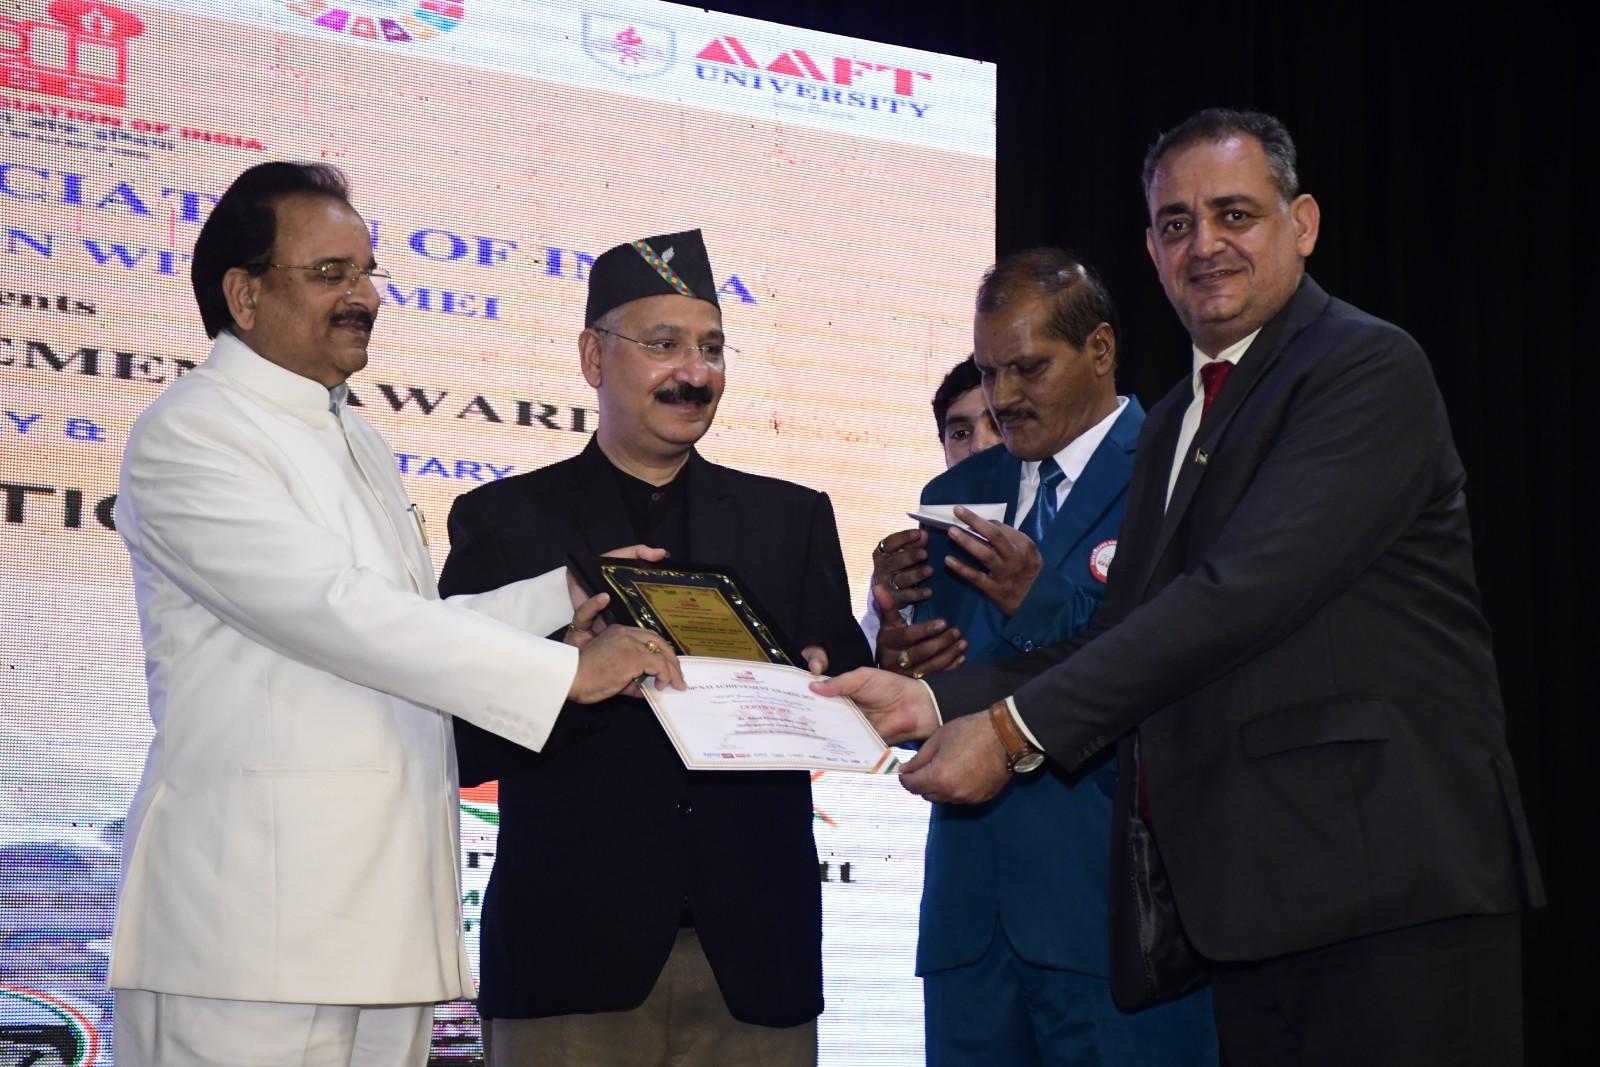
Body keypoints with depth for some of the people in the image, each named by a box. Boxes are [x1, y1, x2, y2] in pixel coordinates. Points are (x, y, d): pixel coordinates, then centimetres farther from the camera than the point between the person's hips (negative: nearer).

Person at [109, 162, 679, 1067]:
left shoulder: (361, 446, 23)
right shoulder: (189, 433, -6)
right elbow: (333, 615, -17)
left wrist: (565, 597, 5)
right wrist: (567, 671, -18)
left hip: (385, 912, 8)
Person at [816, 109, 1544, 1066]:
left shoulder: (1367, 368, -7)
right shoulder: (1177, 420, 22)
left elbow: (1241, 591, -18)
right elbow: (1128, 631, 16)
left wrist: (1015, 726, -17)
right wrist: (940, 699, 2)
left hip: (1383, 887, -7)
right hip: (1245, 893, 8)